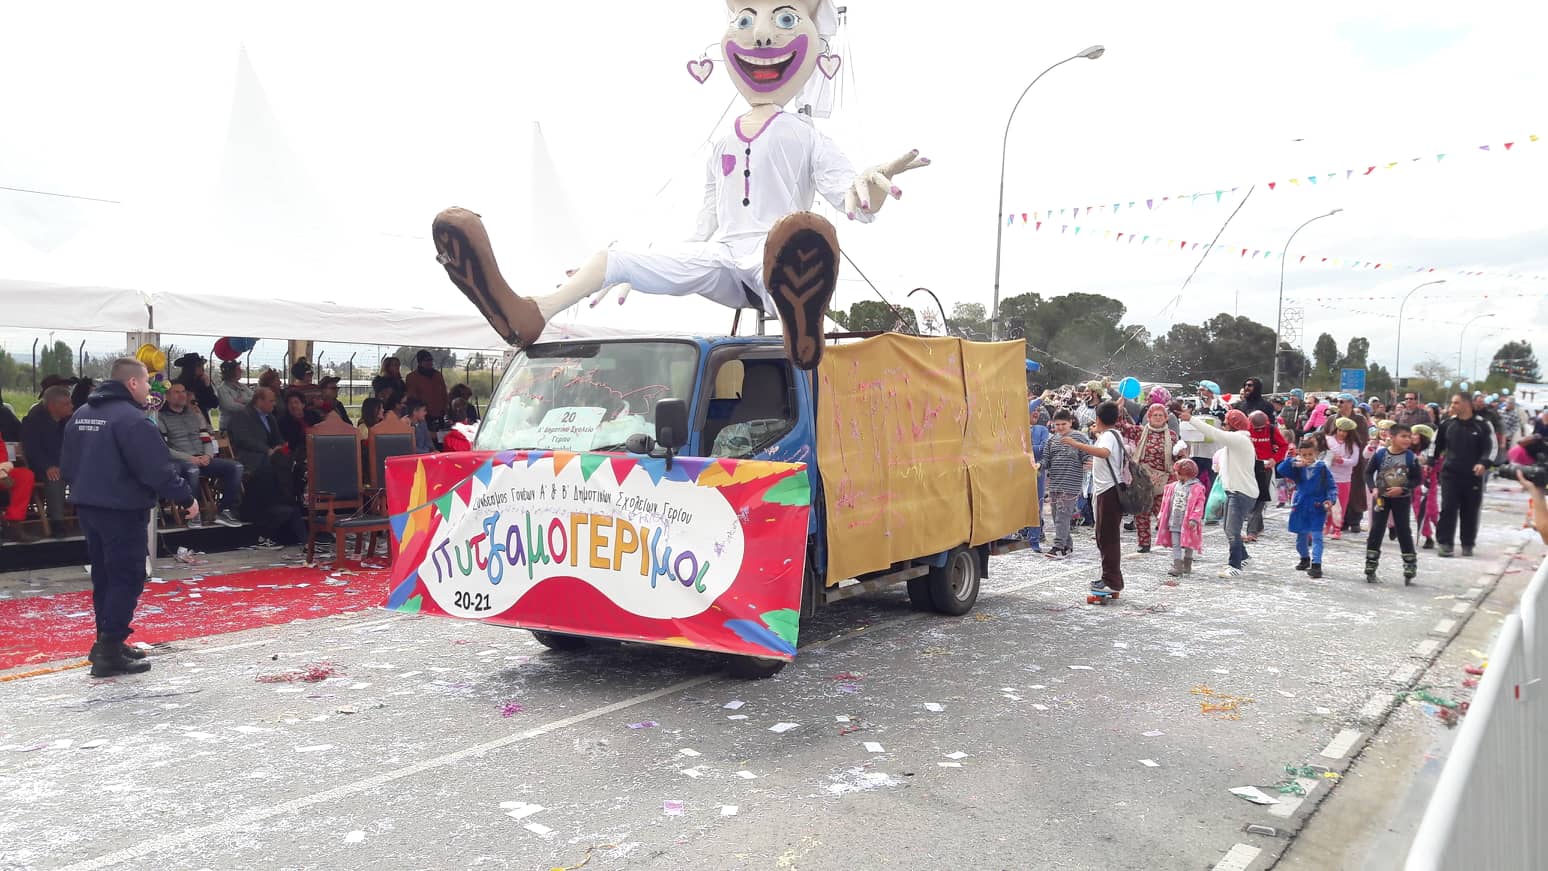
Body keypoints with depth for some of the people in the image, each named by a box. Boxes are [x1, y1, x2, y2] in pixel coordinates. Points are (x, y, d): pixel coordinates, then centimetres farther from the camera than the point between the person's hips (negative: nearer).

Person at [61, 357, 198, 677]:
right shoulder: (132, 419, -18)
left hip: (87, 507, 9)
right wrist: (186, 498, -11)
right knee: (127, 578, -3)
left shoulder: (80, 415, 10)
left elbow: (66, 465, 16)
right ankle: (109, 652, -4)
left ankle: (107, 642, 24)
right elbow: (157, 471, -21)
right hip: (122, 510, -9)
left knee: (104, 576, 17)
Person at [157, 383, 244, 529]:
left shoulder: (195, 413, 21)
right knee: (192, 469, -41)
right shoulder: (161, 417, 3)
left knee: (236, 467, -15)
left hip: (202, 459, 6)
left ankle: (225, 511, -13)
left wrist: (208, 455, -4)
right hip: (179, 461, -6)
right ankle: (193, 513, -25)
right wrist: (189, 458, -16)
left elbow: (208, 439, 18)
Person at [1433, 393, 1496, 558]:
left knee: (1470, 511, 6)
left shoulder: (1482, 425, -2)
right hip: (1450, 473, 1)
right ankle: (1444, 543, -1)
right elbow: (1436, 444, 14)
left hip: (1473, 475, -1)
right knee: (1448, 508, -5)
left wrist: (1484, 463, -20)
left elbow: (1491, 447, -4)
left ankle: (1468, 544, 19)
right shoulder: (1447, 424, 5)